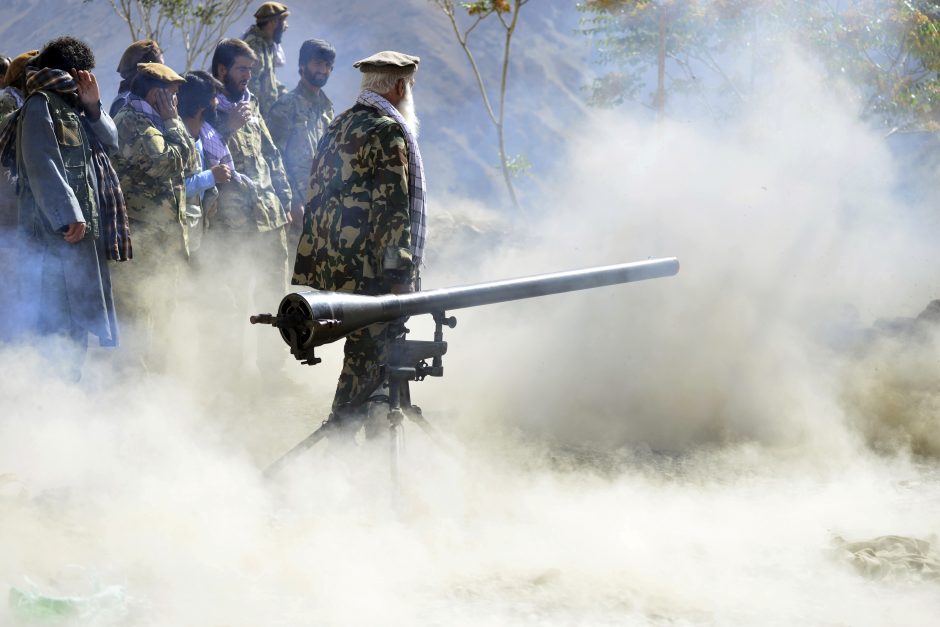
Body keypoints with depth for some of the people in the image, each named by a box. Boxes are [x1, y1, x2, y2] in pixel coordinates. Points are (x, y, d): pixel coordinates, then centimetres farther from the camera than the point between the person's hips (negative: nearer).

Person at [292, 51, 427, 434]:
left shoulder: (338, 127, 16)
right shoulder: (388, 132, -10)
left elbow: (316, 197, 18)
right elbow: (393, 208, -17)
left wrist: (306, 268, 21)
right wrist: (399, 272, -17)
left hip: (329, 264, 9)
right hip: (367, 269, -9)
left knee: (365, 354, 15)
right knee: (368, 358, -4)